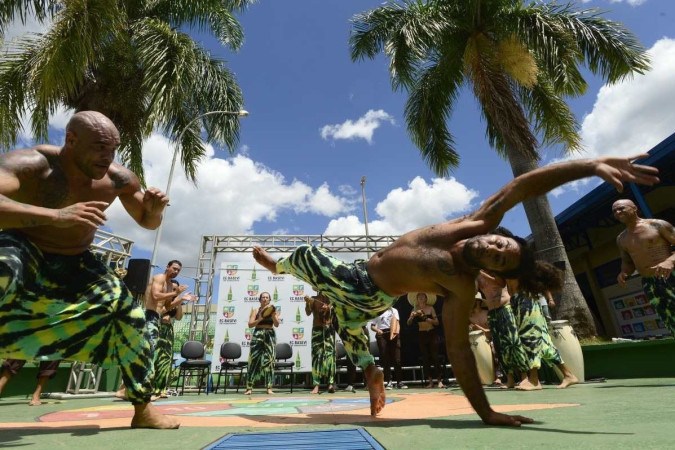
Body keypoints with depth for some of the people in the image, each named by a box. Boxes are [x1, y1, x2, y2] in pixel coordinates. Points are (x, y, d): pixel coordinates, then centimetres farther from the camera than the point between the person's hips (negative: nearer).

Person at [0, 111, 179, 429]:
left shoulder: (118, 178, -10)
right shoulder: (31, 163, -23)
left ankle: (143, 409, 12)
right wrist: (56, 216, -52)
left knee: (130, 313, -4)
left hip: (74, 268, 5)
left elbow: (148, 223, 2)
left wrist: (154, 209, -20)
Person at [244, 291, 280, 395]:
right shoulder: (255, 310, 8)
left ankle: (269, 388, 1)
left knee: (269, 360, -2)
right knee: (254, 360, -6)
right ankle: (249, 387, -1)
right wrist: (259, 319, -16)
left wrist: (273, 315, -16)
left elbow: (277, 324, -1)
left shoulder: (272, 310, 10)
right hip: (258, 335, -1)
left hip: (270, 335, 1)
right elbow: (250, 324, -2)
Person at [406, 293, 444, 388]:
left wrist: (428, 319, -18)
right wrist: (412, 316, -22)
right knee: (425, 358, 4)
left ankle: (439, 380, -1)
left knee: (435, 356, -5)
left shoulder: (431, 308, 0)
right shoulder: (415, 310, 3)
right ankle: (430, 381, 10)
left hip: (432, 334, -2)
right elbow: (408, 323, -3)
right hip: (421, 335, 2)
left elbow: (437, 322, -1)